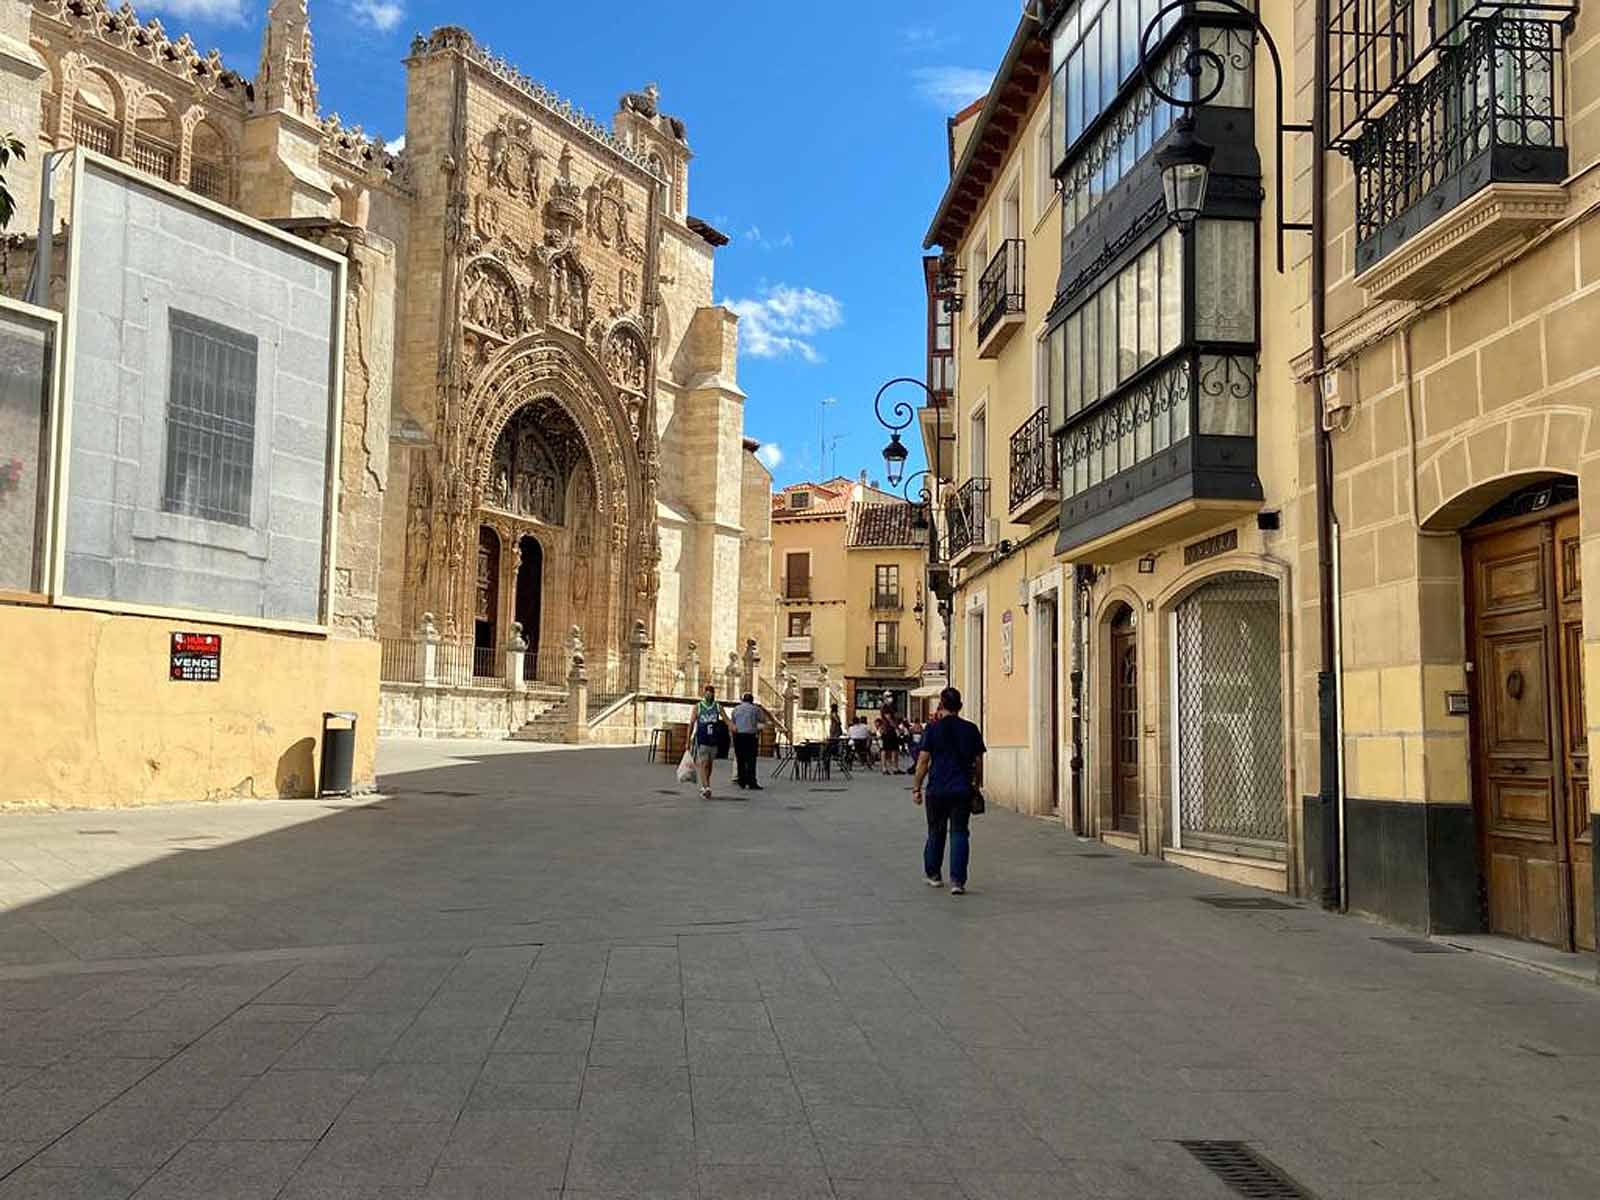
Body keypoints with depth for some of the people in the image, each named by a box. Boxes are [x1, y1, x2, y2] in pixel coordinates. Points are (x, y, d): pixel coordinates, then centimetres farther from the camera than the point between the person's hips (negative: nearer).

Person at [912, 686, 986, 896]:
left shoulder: (933, 729, -3)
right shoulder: (971, 730, 1)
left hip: (936, 790, 0)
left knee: (935, 832, 15)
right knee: (959, 833, 2)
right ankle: (957, 880, -7)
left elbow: (923, 761, -4)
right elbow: (978, 762, 5)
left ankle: (933, 874, 28)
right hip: (962, 790, 0)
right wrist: (977, 785, 18)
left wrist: (916, 787, 4)